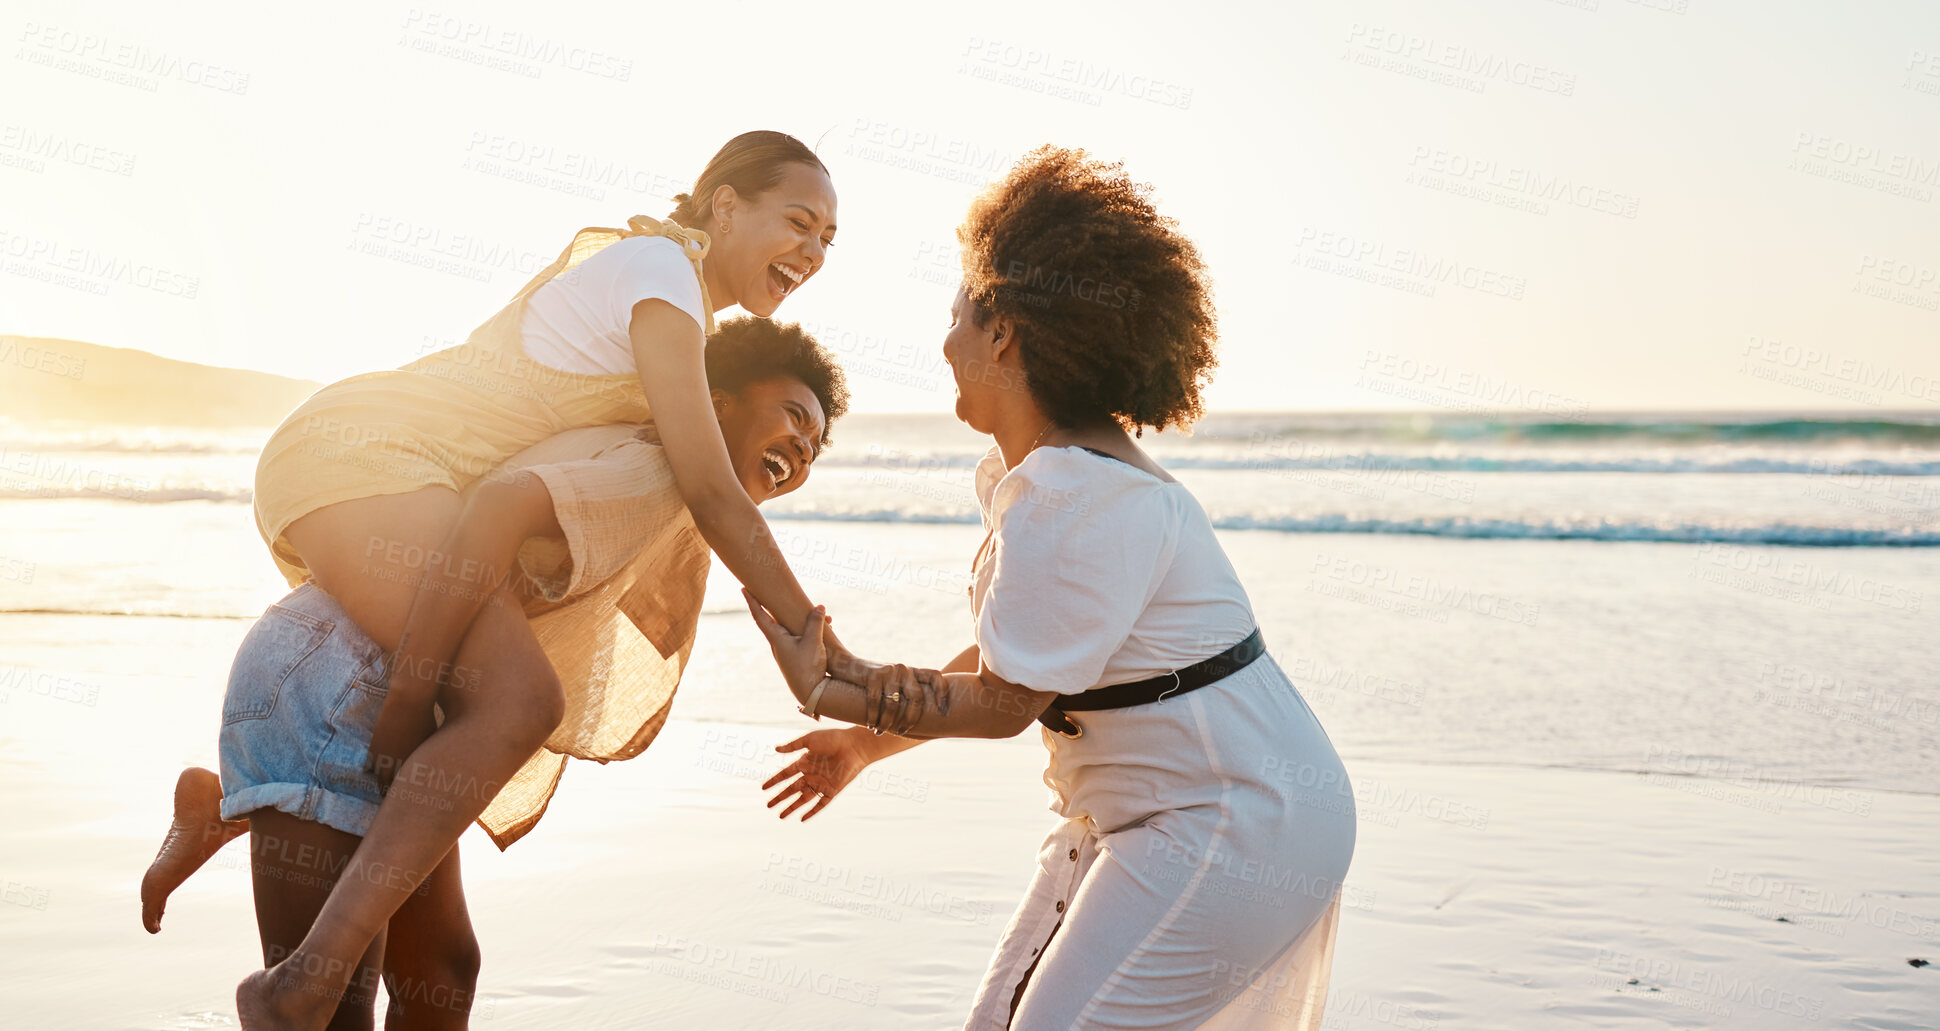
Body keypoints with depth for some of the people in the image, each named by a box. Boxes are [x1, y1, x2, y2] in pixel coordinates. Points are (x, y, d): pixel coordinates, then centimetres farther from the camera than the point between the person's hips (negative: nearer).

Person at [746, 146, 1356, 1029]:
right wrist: (871, 738, 18)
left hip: (1232, 824, -10)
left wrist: (829, 693, -11)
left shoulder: (1076, 499, -25)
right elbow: (1006, 659, 16)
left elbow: (1006, 703, -19)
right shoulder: (1026, 474, 8)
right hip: (1138, 813, 10)